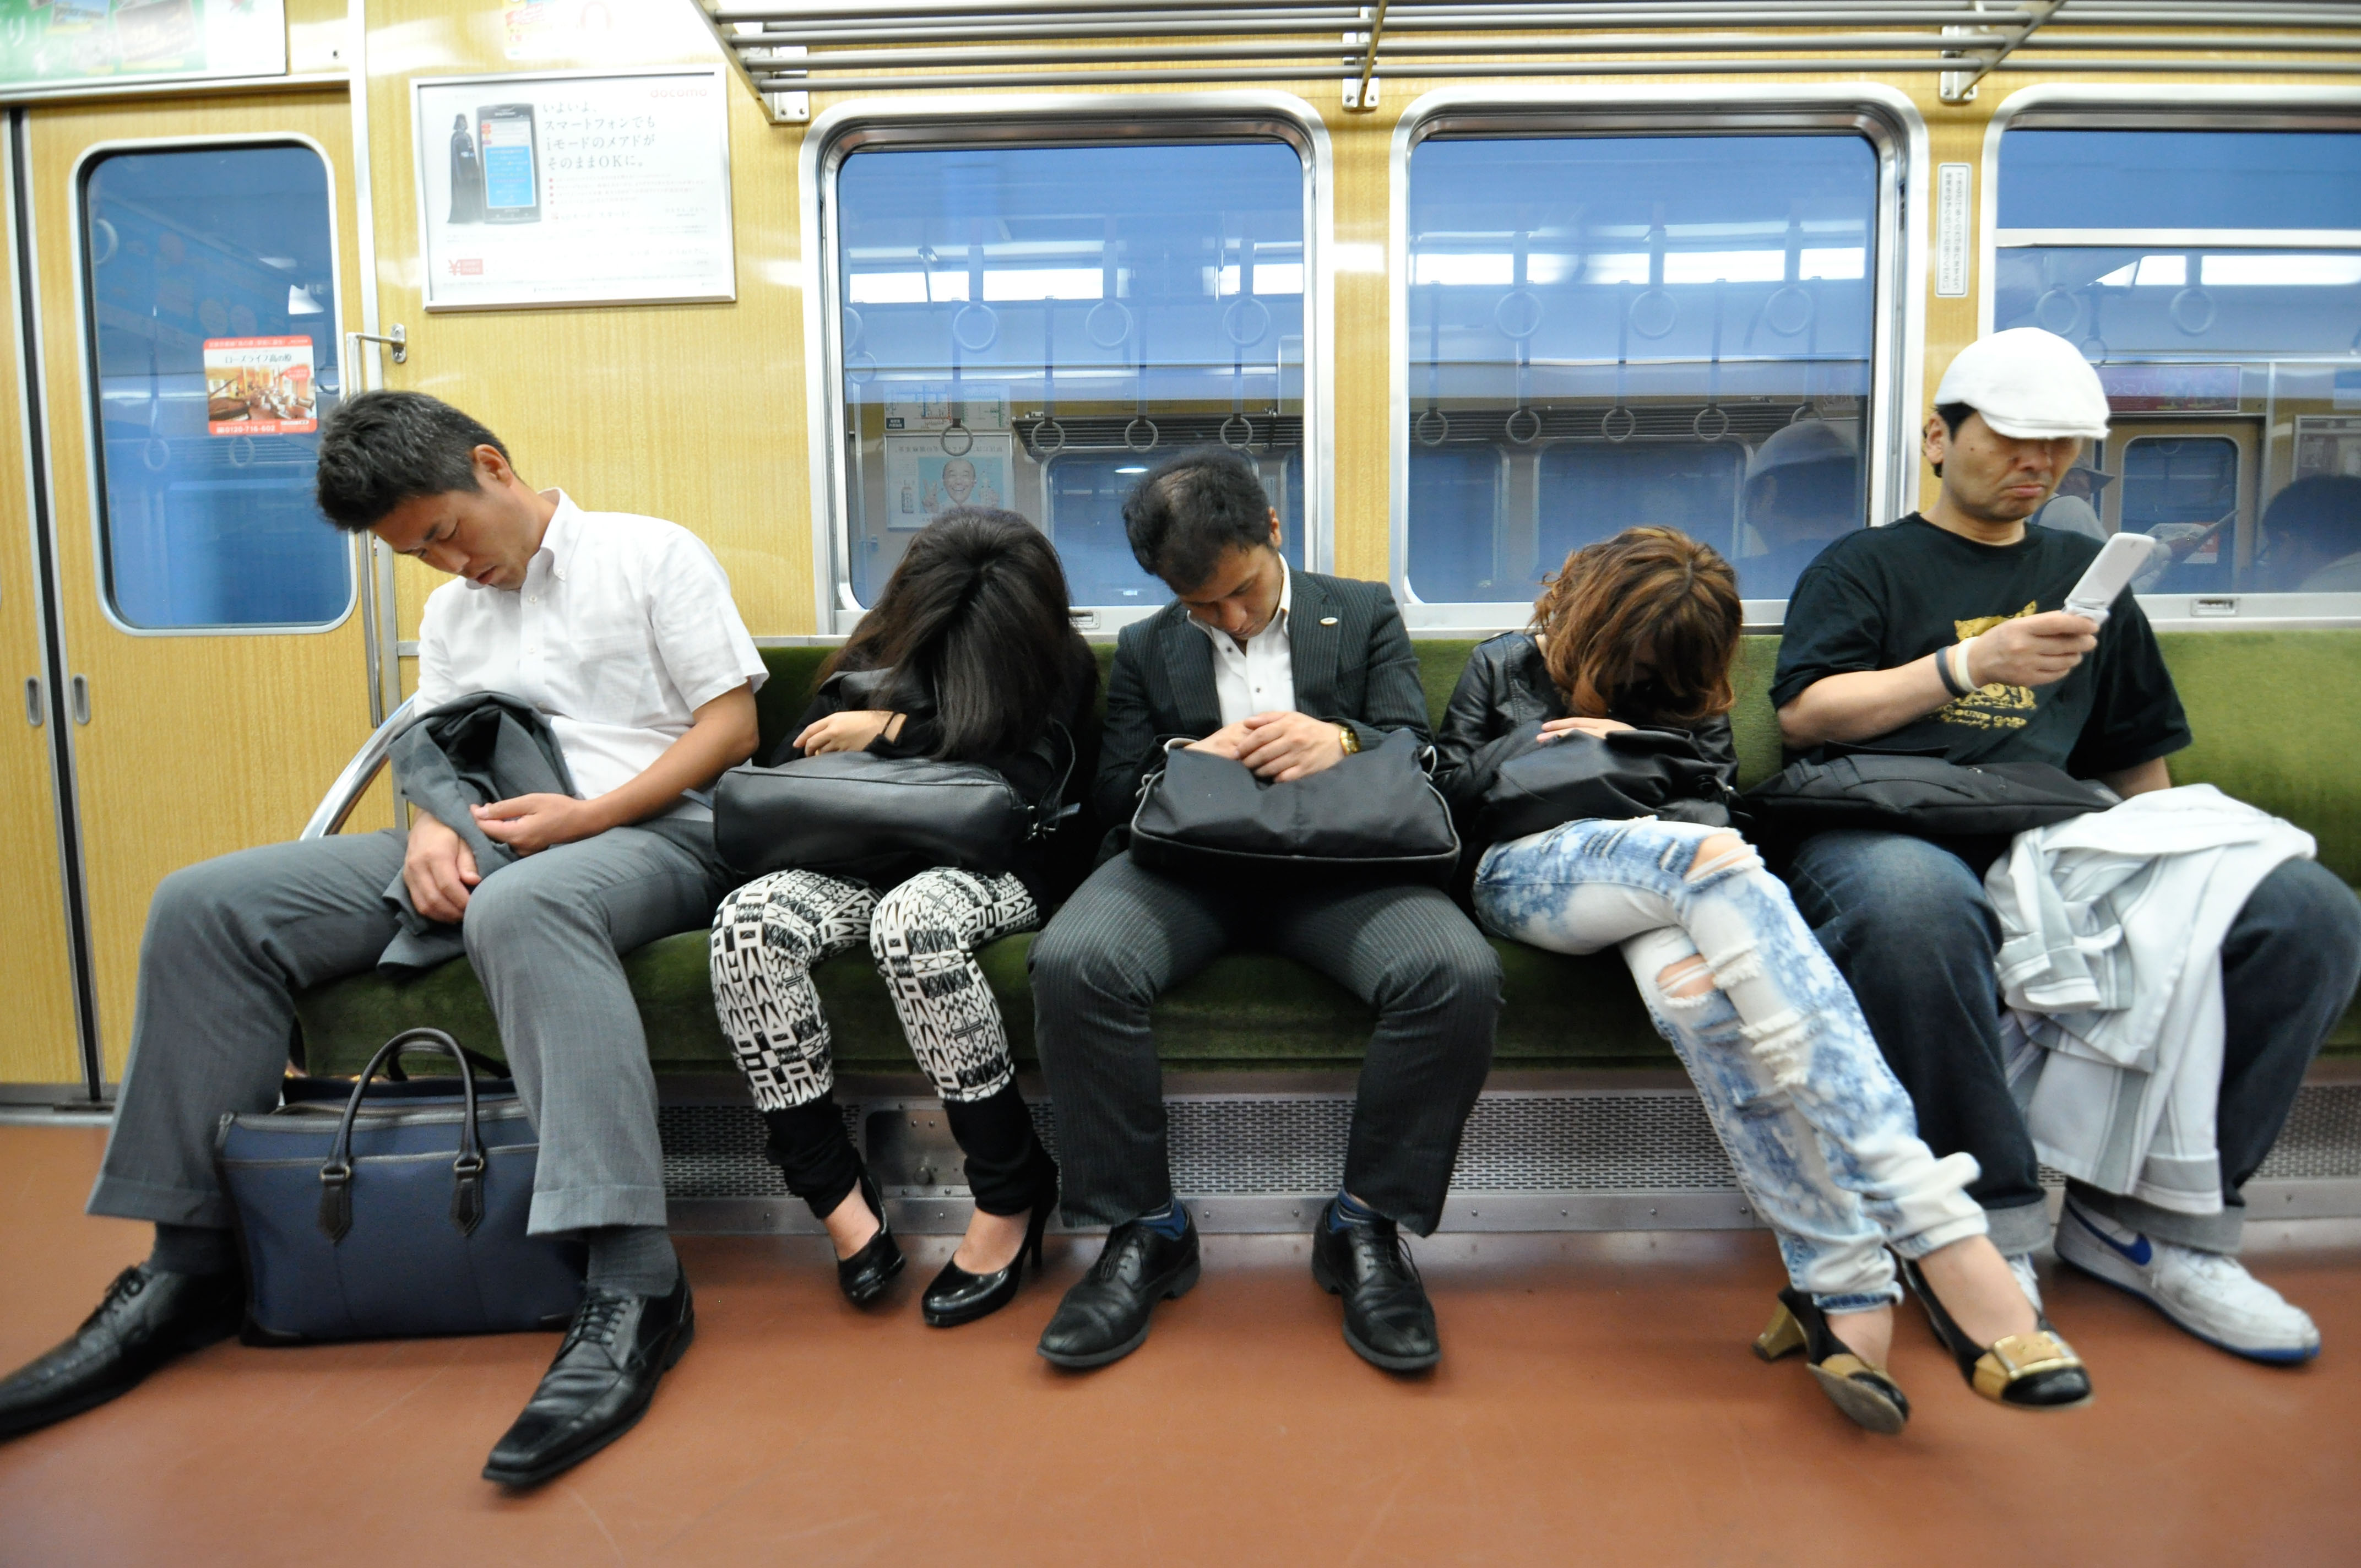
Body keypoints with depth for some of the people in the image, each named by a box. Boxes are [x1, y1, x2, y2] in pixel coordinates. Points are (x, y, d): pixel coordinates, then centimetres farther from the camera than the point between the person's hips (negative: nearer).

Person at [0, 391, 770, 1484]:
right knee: (203, 905, -9)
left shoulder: (653, 554, 5)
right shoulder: (450, 614, 25)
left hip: (646, 826, -6)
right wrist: (428, 832, -7)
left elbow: (732, 724, -3)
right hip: (484, 841, 7)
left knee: (519, 908, -42)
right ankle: (191, 1264, -3)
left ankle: (632, 1286, -46)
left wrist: (588, 816, -15)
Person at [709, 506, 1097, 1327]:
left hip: (995, 869, -4)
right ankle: (837, 1193, -19)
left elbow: (1027, 785, -16)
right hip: (875, 862, 4)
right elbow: (793, 763, 15)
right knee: (749, 919, -27)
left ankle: (1013, 1191, -22)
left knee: (913, 919, -39)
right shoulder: (883, 653, 12)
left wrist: (898, 734, -14)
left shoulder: (1059, 667, 1)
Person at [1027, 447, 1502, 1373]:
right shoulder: (1145, 649, 22)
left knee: (1458, 976, -32)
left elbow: (1418, 751, 9)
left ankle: (1366, 1228, -11)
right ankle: (1145, 1232, -12)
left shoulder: (1364, 612, 18)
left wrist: (1342, 741, -14)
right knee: (1072, 964, -31)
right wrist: (1193, 761, -9)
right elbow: (1115, 793, 14)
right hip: (1190, 861, 1)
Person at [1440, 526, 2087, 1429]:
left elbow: (1722, 788, 17)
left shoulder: (1682, 693, 32)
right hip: (1530, 870, -3)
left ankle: (1840, 1282, -44)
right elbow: (1447, 795, 20)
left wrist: (1638, 738, 4)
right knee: (1716, 857, -38)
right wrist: (1546, 739, 9)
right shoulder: (1503, 667, 27)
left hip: (1670, 880, 3)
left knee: (1693, 981, -39)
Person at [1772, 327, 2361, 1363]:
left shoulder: (2086, 575, 30)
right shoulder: (1863, 566, 16)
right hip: (1889, 830, -4)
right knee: (1912, 898, -42)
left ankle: (2147, 1215, -11)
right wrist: (1969, 664, -6)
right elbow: (1802, 714, 1)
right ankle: (1993, 1229, -27)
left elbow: (2139, 761, 31)